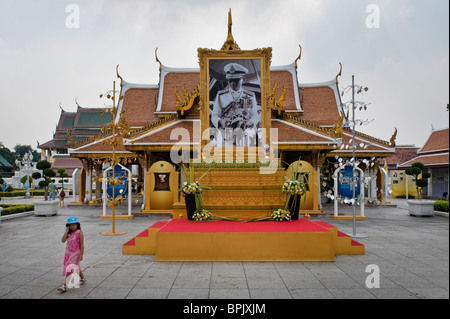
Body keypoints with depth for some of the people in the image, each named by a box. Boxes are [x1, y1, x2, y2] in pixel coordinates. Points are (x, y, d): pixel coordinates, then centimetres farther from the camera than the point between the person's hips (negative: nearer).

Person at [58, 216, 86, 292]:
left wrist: (81, 255, -14)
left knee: (70, 269, -10)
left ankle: (65, 286, -8)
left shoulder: (79, 233, -13)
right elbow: (63, 240, -10)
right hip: (68, 253, 7)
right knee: (75, 267, 20)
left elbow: (82, 244, -13)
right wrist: (66, 231, -10)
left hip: (76, 253, -7)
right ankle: (83, 278, 39)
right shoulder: (69, 233, 5)